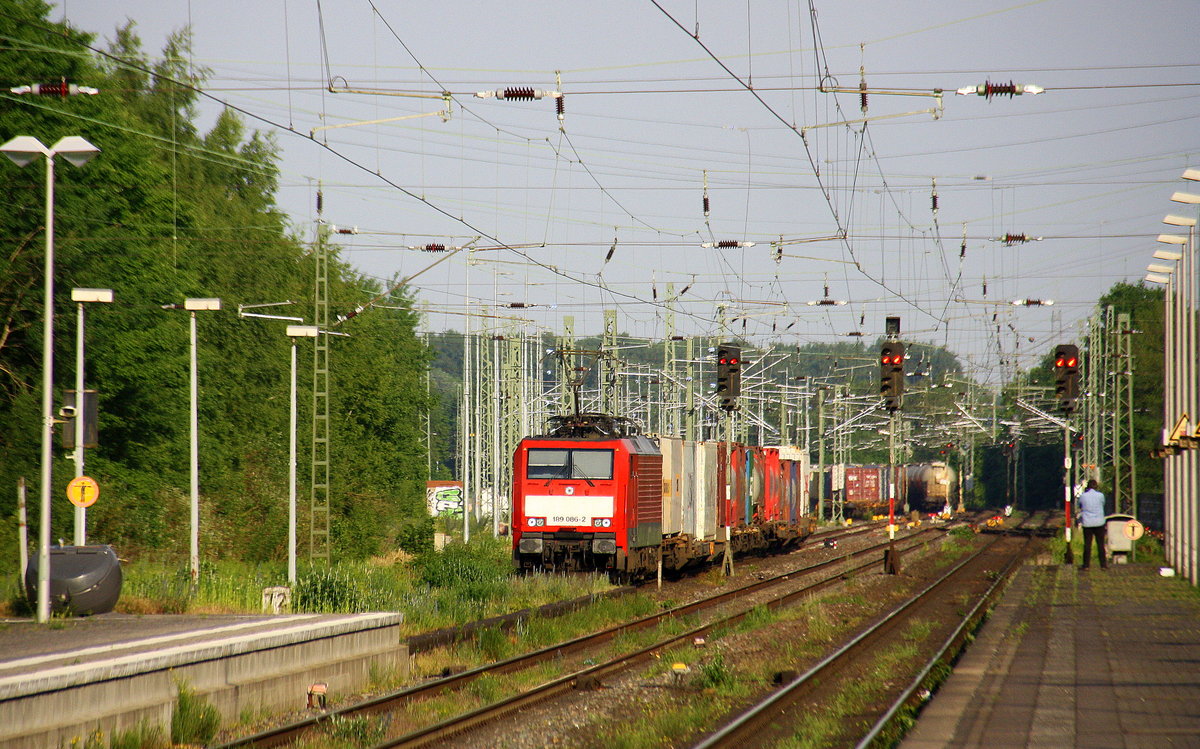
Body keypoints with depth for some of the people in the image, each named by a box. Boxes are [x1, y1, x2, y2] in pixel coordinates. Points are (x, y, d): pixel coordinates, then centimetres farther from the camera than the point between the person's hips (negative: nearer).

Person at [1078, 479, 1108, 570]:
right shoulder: (1100, 495, -5)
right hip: (1099, 522, 0)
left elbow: (1080, 507, 9)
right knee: (1100, 544, 5)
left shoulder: (1083, 496, -3)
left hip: (1087, 523, 0)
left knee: (1087, 544, 4)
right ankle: (1103, 564, 7)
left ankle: (1086, 565, 6)